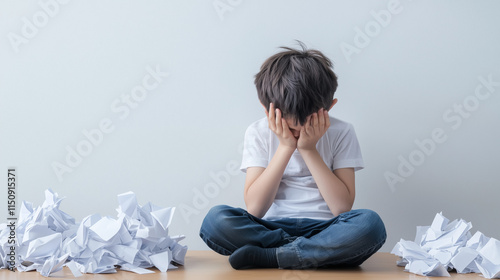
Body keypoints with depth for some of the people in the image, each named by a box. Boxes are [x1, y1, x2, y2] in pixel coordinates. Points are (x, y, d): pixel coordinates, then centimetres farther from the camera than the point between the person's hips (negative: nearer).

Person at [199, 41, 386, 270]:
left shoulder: (341, 133, 0)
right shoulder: (258, 133, 1)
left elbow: (342, 207, -9)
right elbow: (254, 209, -10)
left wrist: (309, 149, -13)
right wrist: (285, 147, -14)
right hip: (271, 229, 0)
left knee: (369, 224, -33)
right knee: (216, 220, -29)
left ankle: (266, 256, -25)